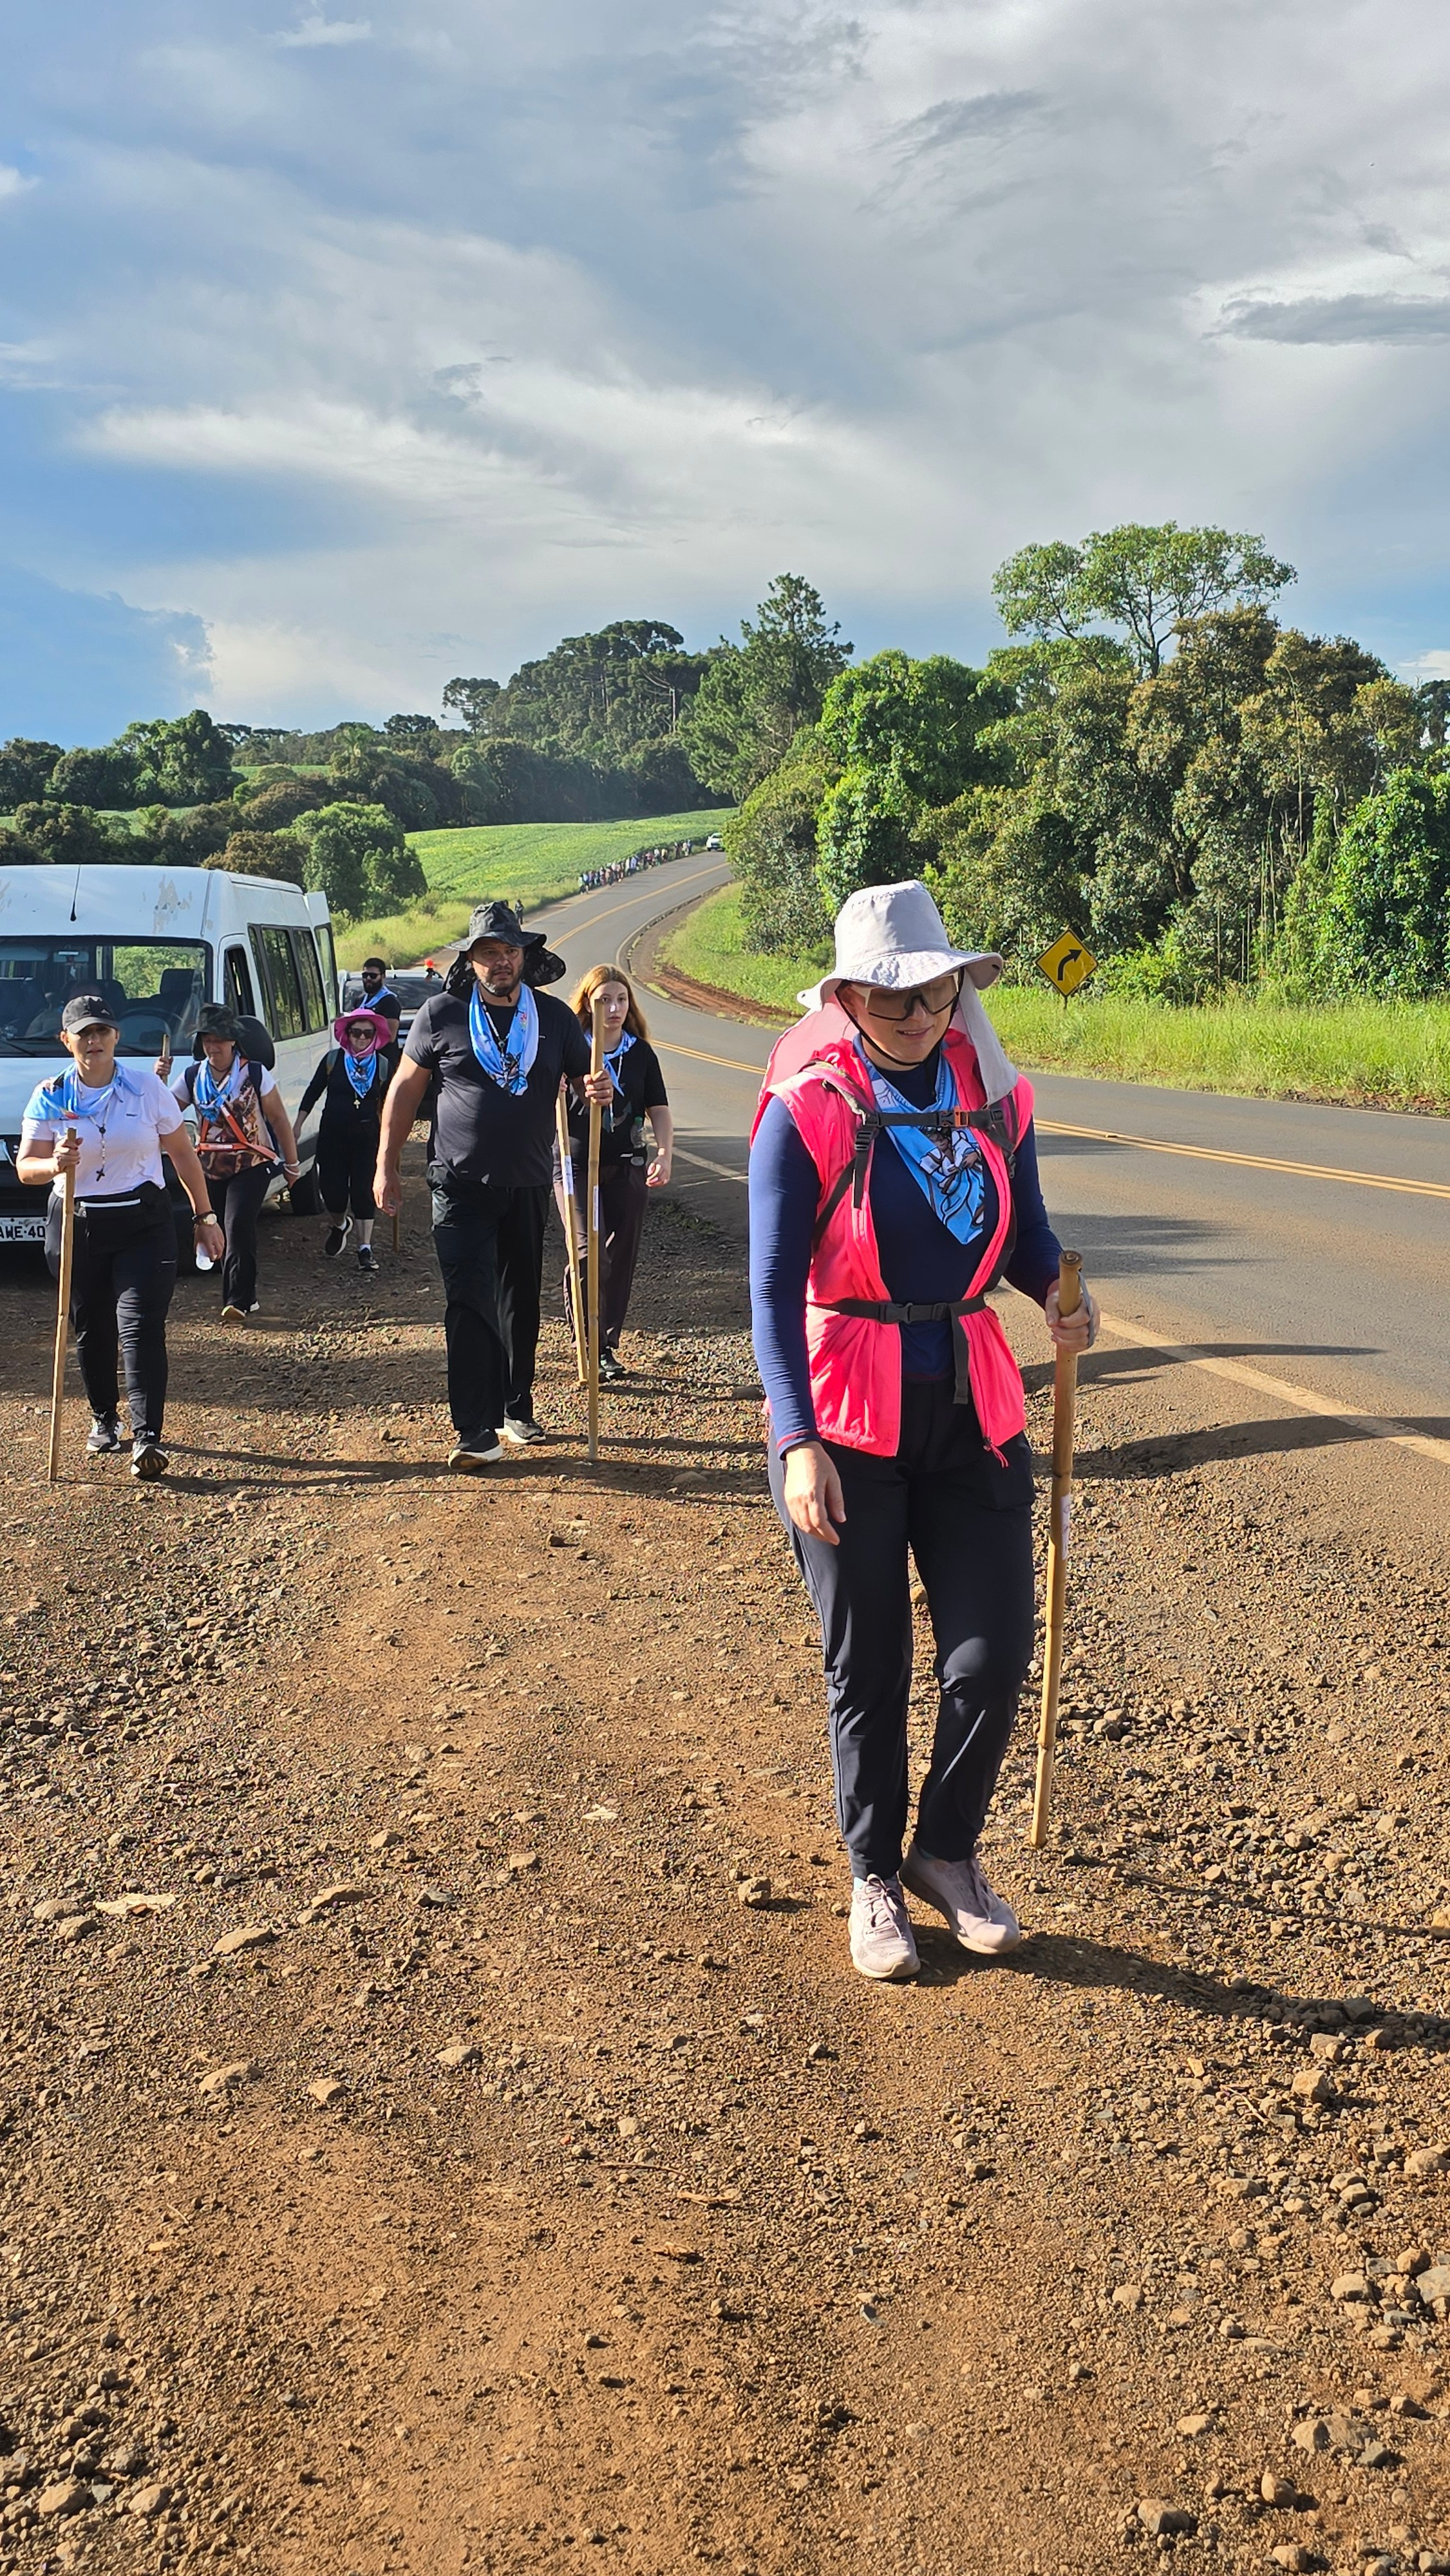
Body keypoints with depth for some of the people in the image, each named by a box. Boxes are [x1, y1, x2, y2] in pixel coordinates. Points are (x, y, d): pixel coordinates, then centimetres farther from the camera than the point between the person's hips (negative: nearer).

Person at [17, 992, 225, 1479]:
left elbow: (182, 1153, 5)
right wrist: (55, 1164, -25)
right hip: (78, 1227, 2)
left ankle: (147, 1438, -17)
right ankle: (103, 1420, 32)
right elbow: (25, 1166, -2)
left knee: (141, 1327, -12)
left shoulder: (146, 1087, -1)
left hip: (145, 1224, -2)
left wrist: (204, 1216, 5)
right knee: (91, 1330, 10)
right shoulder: (50, 1097, 0)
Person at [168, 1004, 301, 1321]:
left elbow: (279, 1120, 1)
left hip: (251, 1165, -5)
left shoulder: (255, 1074, -4)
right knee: (221, 1232, 7)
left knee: (238, 1227, -18)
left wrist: (292, 1164, 3)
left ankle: (238, 1301, -17)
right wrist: (160, 1081, -14)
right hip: (211, 1167, 5)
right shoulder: (192, 1077, 5)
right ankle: (245, 1297, 20)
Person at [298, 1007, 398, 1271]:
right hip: (332, 1133, 0)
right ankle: (339, 1225, 34)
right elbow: (313, 1092, 7)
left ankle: (365, 1248, -1)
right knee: (332, 1189, 0)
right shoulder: (332, 1059, 0)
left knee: (365, 1191, -5)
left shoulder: (383, 1065, 2)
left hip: (366, 1135, 0)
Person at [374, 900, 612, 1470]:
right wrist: (386, 1165, 0)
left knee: (521, 1304, 13)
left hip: (527, 1187, 3)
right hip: (461, 1185, -3)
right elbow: (405, 1089, 4)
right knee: (468, 1302, -11)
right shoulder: (442, 1014, -1)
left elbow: (586, 1078, 12)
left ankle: (517, 1411, 29)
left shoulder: (553, 1017, 5)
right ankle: (476, 1431, -13)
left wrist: (602, 1089, -14)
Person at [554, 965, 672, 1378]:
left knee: (621, 1257, 6)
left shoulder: (641, 1054, 6)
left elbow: (659, 1111, 6)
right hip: (576, 1164, -3)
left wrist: (664, 1155, -10)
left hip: (626, 1166, 3)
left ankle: (608, 1346, 19)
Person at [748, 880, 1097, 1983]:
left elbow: (1025, 1232, 13)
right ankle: (876, 1876, 28)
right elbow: (774, 1288, -14)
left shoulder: (995, 1093, 1)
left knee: (995, 1650, 2)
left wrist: (1058, 1290, -11)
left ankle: (948, 1851, 27)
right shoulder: (807, 1108, -11)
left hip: (972, 1408, 4)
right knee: (868, 1666, 8)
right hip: (845, 1420, -3)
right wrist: (798, 1442, -23)